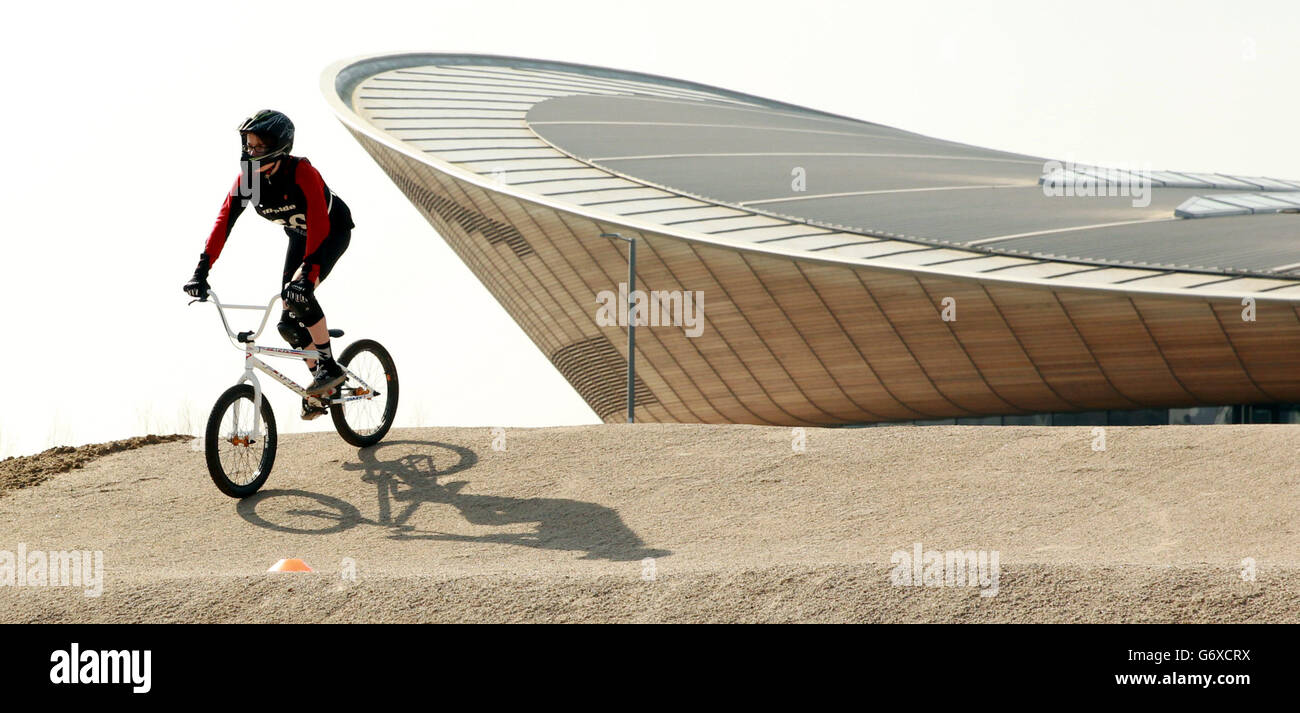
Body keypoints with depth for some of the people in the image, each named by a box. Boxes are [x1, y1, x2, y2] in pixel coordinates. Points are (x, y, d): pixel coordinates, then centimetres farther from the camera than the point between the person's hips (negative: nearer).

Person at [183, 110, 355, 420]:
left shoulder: (302, 172, -34)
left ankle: (330, 367, -16)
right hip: (299, 237, 6)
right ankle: (320, 384, 15)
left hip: (333, 231, -6)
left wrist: (308, 274, -51)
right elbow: (224, 220, -20)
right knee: (289, 324, -2)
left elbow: (319, 224, -41)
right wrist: (201, 271, -28)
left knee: (300, 295, -30)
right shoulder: (248, 177, -18)